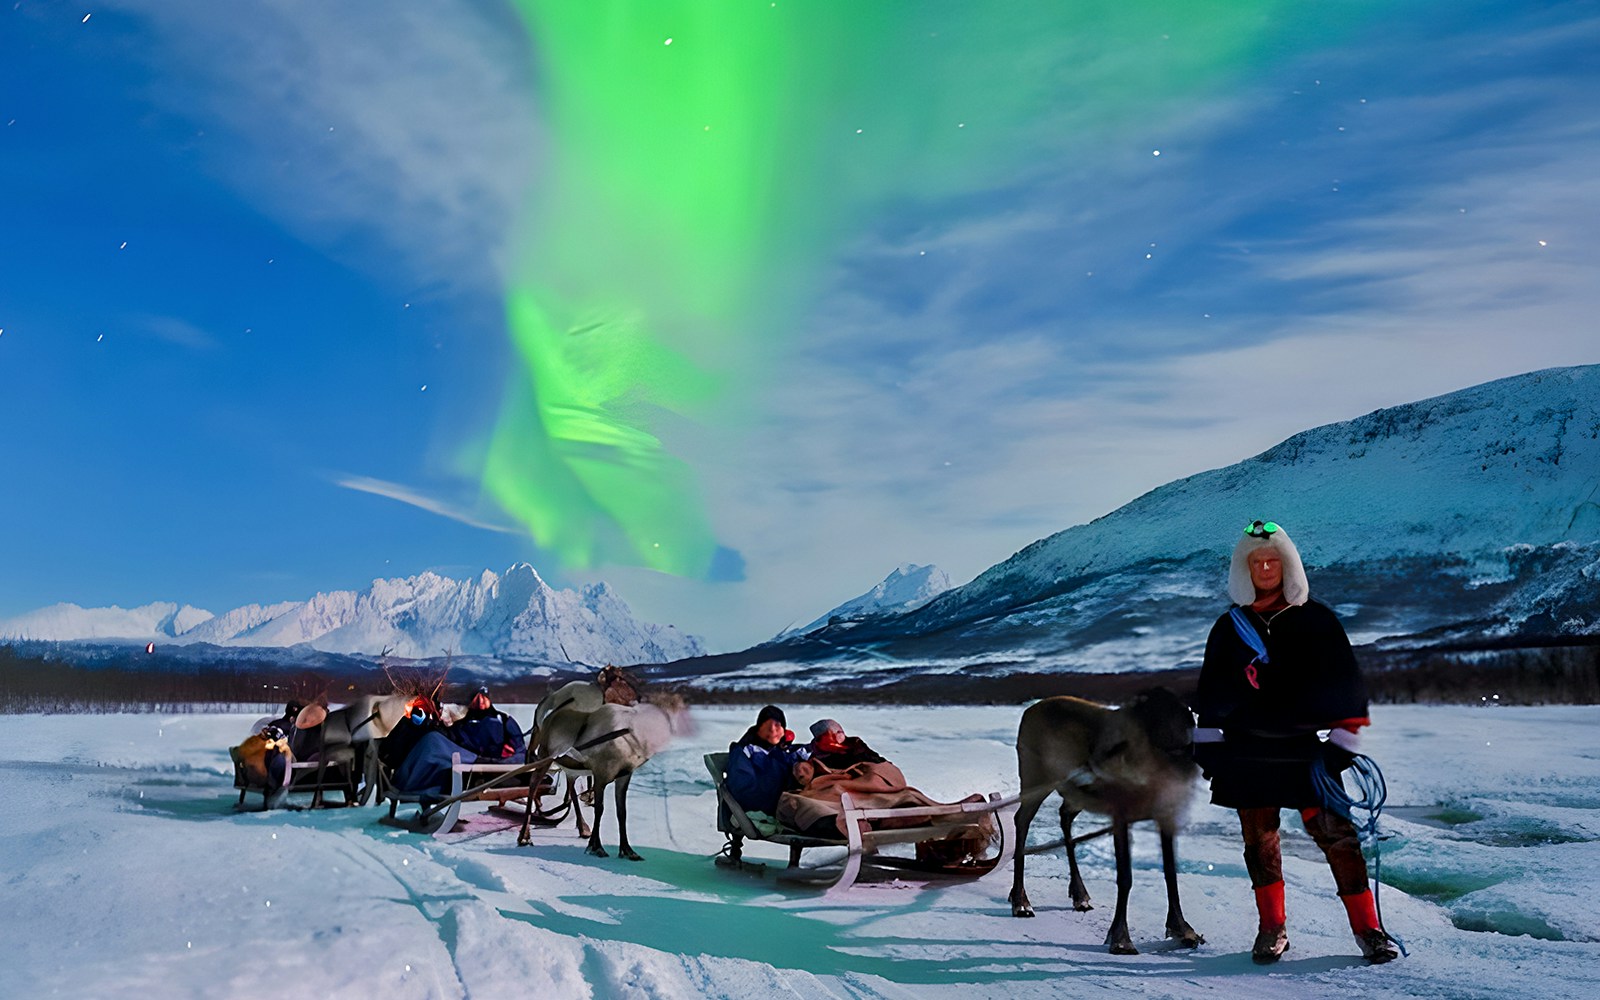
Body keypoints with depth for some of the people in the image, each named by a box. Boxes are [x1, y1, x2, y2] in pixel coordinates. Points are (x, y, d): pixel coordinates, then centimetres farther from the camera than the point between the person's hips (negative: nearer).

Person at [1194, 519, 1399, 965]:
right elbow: (1211, 693, 14)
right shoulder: (1229, 627, 9)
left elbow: (1344, 682, 4)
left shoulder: (1315, 618, 4)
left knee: (1336, 833, -7)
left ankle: (1367, 929, 4)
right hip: (1245, 752, 2)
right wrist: (1206, 741, 9)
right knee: (1259, 838, 6)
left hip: (1304, 749, -2)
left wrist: (1342, 737, -2)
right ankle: (1272, 928, 17)